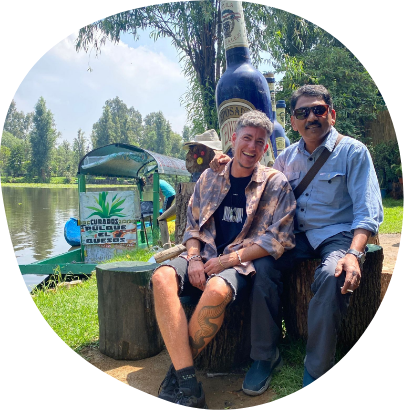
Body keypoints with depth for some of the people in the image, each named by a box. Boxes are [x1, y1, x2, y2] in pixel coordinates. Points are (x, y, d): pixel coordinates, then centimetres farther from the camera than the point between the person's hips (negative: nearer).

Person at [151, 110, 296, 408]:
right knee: (162, 278, -28)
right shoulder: (210, 177, 13)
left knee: (217, 290, -37)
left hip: (244, 261, -3)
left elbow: (278, 240, -5)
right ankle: (188, 384, -30)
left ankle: (176, 372, -13)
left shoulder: (276, 184, 2)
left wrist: (229, 259, -12)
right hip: (205, 254, 4)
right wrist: (194, 258, -5)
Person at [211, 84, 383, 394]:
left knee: (333, 276, -35)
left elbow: (368, 211, -11)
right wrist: (231, 167, 5)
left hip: (339, 235, -4)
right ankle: (264, 354, -8)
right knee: (263, 263, -24)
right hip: (299, 236, 4)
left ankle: (315, 372, -19)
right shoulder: (288, 157, 12)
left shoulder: (353, 151, -3)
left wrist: (353, 253, -29)